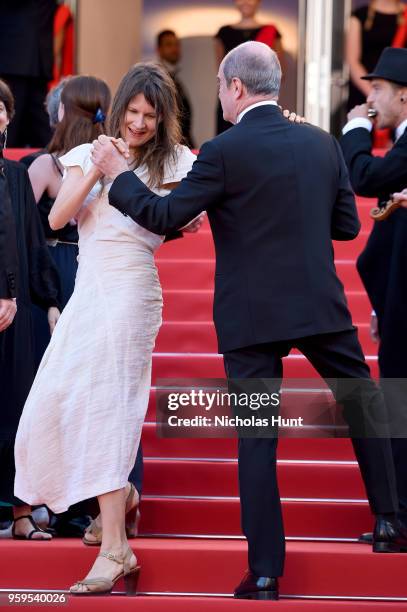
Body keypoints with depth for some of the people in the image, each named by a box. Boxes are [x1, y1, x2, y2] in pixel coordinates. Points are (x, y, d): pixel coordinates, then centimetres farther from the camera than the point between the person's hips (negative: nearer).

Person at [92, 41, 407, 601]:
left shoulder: (225, 152, -12)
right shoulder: (322, 143, 3)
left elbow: (164, 217, -8)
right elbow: (347, 224, 10)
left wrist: (118, 174, 5)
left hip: (251, 317, -3)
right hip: (320, 304, 3)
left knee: (256, 441, 2)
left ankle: (265, 572, 2)